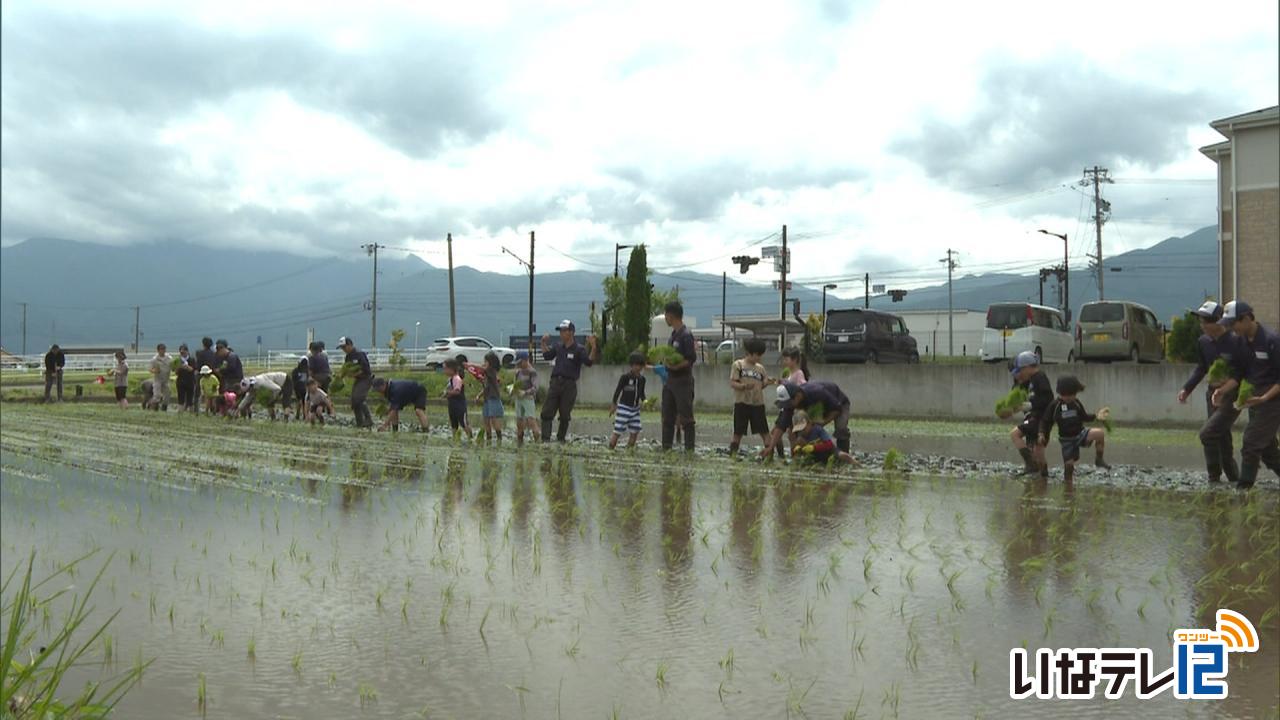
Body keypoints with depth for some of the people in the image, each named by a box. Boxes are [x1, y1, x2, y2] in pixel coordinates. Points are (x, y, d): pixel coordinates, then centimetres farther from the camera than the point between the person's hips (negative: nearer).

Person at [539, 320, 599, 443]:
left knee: (565, 415, 3)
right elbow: (547, 356, 28)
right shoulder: (559, 347, 13)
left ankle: (561, 438, 17)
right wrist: (543, 343, 21)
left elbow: (589, 362, -17)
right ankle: (545, 438, -3)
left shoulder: (579, 349, -4)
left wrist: (593, 348, -29)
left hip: (569, 385, -4)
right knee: (547, 412, -3)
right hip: (555, 382, 5)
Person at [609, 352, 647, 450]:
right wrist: (614, 404, -8)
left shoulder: (641, 379, 5)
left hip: (635, 408, 6)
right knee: (618, 431, -5)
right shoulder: (625, 377, -12)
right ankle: (610, 449, 3)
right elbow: (618, 391, -7)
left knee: (635, 431, 1)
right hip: (624, 407, -6)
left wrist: (645, 401, -3)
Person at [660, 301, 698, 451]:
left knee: (686, 417, -5)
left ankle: (689, 449, -1)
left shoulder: (686, 335, -14)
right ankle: (666, 447, 16)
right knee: (667, 417, 11)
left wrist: (676, 366, -24)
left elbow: (692, 358, -19)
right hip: (670, 380, 9)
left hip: (683, 381, -9)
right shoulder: (673, 335, 14)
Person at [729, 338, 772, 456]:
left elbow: (762, 385, 11)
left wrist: (768, 382, -9)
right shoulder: (738, 365, 1)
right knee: (738, 432, 3)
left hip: (758, 403, 3)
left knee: (764, 431, -1)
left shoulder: (760, 368, 12)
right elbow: (732, 383, -6)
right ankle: (733, 453, 13)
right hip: (742, 402, -3)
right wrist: (744, 386, -22)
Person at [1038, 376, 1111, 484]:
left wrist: (1096, 416, -5)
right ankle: (1067, 481, 20)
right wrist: (1042, 434, -16)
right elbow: (1045, 421, -4)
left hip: (1081, 433, 2)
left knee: (1100, 433, -23)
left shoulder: (1076, 402, -2)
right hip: (1067, 439, -2)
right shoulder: (1054, 405, -12)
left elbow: (1084, 416, 10)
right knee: (1068, 464, -4)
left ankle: (1099, 459, -8)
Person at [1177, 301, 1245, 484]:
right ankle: (1234, 479, 21)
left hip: (1232, 397, -7)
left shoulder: (1235, 341, -17)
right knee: (1222, 439, 10)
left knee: (1207, 433, -17)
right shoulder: (1203, 341, 4)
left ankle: (1214, 478, -2)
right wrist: (1186, 389, 10)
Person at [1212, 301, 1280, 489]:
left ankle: (1243, 488, -5)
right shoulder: (1242, 341, 5)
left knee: (1251, 445, -10)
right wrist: (1224, 389, -6)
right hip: (1254, 400, 8)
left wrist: (1264, 398, -25)